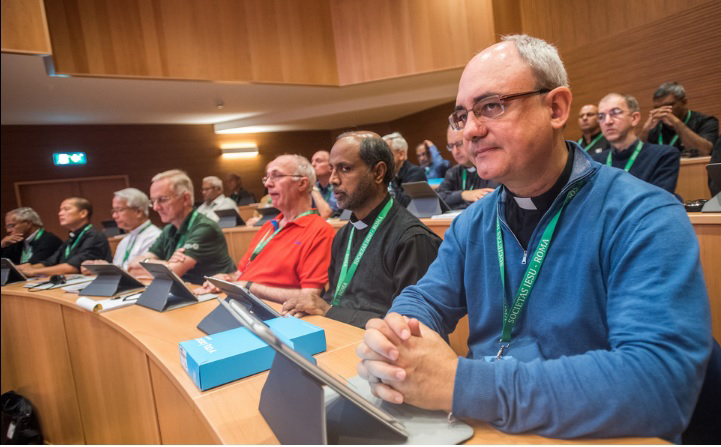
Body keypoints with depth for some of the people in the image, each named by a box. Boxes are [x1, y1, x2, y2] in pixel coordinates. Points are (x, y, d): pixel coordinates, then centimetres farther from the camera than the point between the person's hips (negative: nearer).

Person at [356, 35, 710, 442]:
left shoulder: (645, 218, -15)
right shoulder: (472, 223, 4)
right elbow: (426, 300, 4)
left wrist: (461, 383, -30)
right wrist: (390, 340, -19)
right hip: (481, 430, 4)